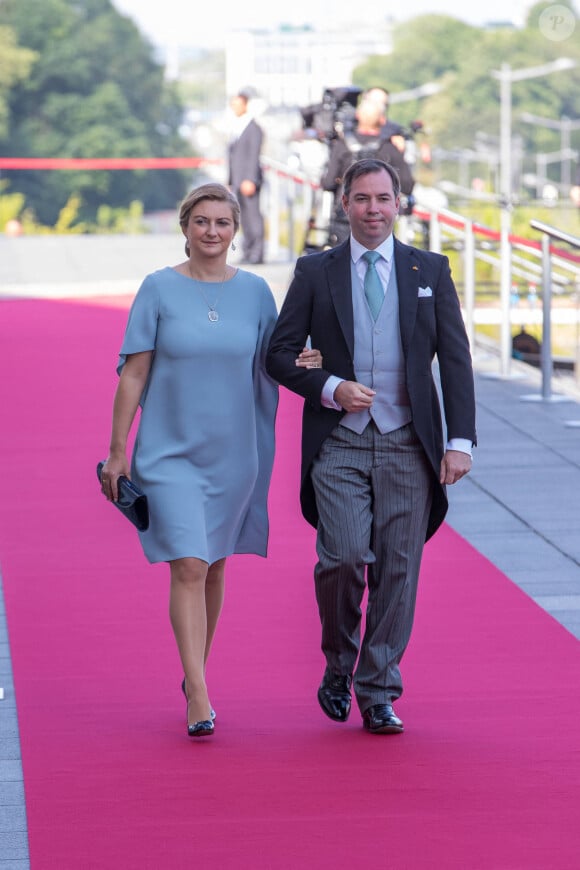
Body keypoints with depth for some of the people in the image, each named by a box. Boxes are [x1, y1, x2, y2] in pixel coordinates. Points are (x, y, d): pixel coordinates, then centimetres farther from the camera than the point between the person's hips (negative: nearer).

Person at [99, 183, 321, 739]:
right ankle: (199, 697, -16)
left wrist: (299, 364, -12)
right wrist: (117, 451, -4)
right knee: (188, 567, -14)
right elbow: (133, 374, -3)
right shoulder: (159, 289, -4)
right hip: (170, 453, -3)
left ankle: (194, 672, 32)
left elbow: (270, 363, 12)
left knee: (214, 568, 14)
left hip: (233, 453, 3)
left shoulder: (255, 291, 4)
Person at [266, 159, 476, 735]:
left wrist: (460, 440, -3)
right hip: (339, 445, -1)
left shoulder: (430, 271, 9)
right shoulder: (315, 272, 7)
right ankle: (338, 666, 10)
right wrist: (331, 389, -11)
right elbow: (279, 354, 7)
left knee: (398, 569, -1)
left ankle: (377, 693, 9)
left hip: (407, 446, 1)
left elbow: (455, 359, 6)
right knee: (343, 558, -15)